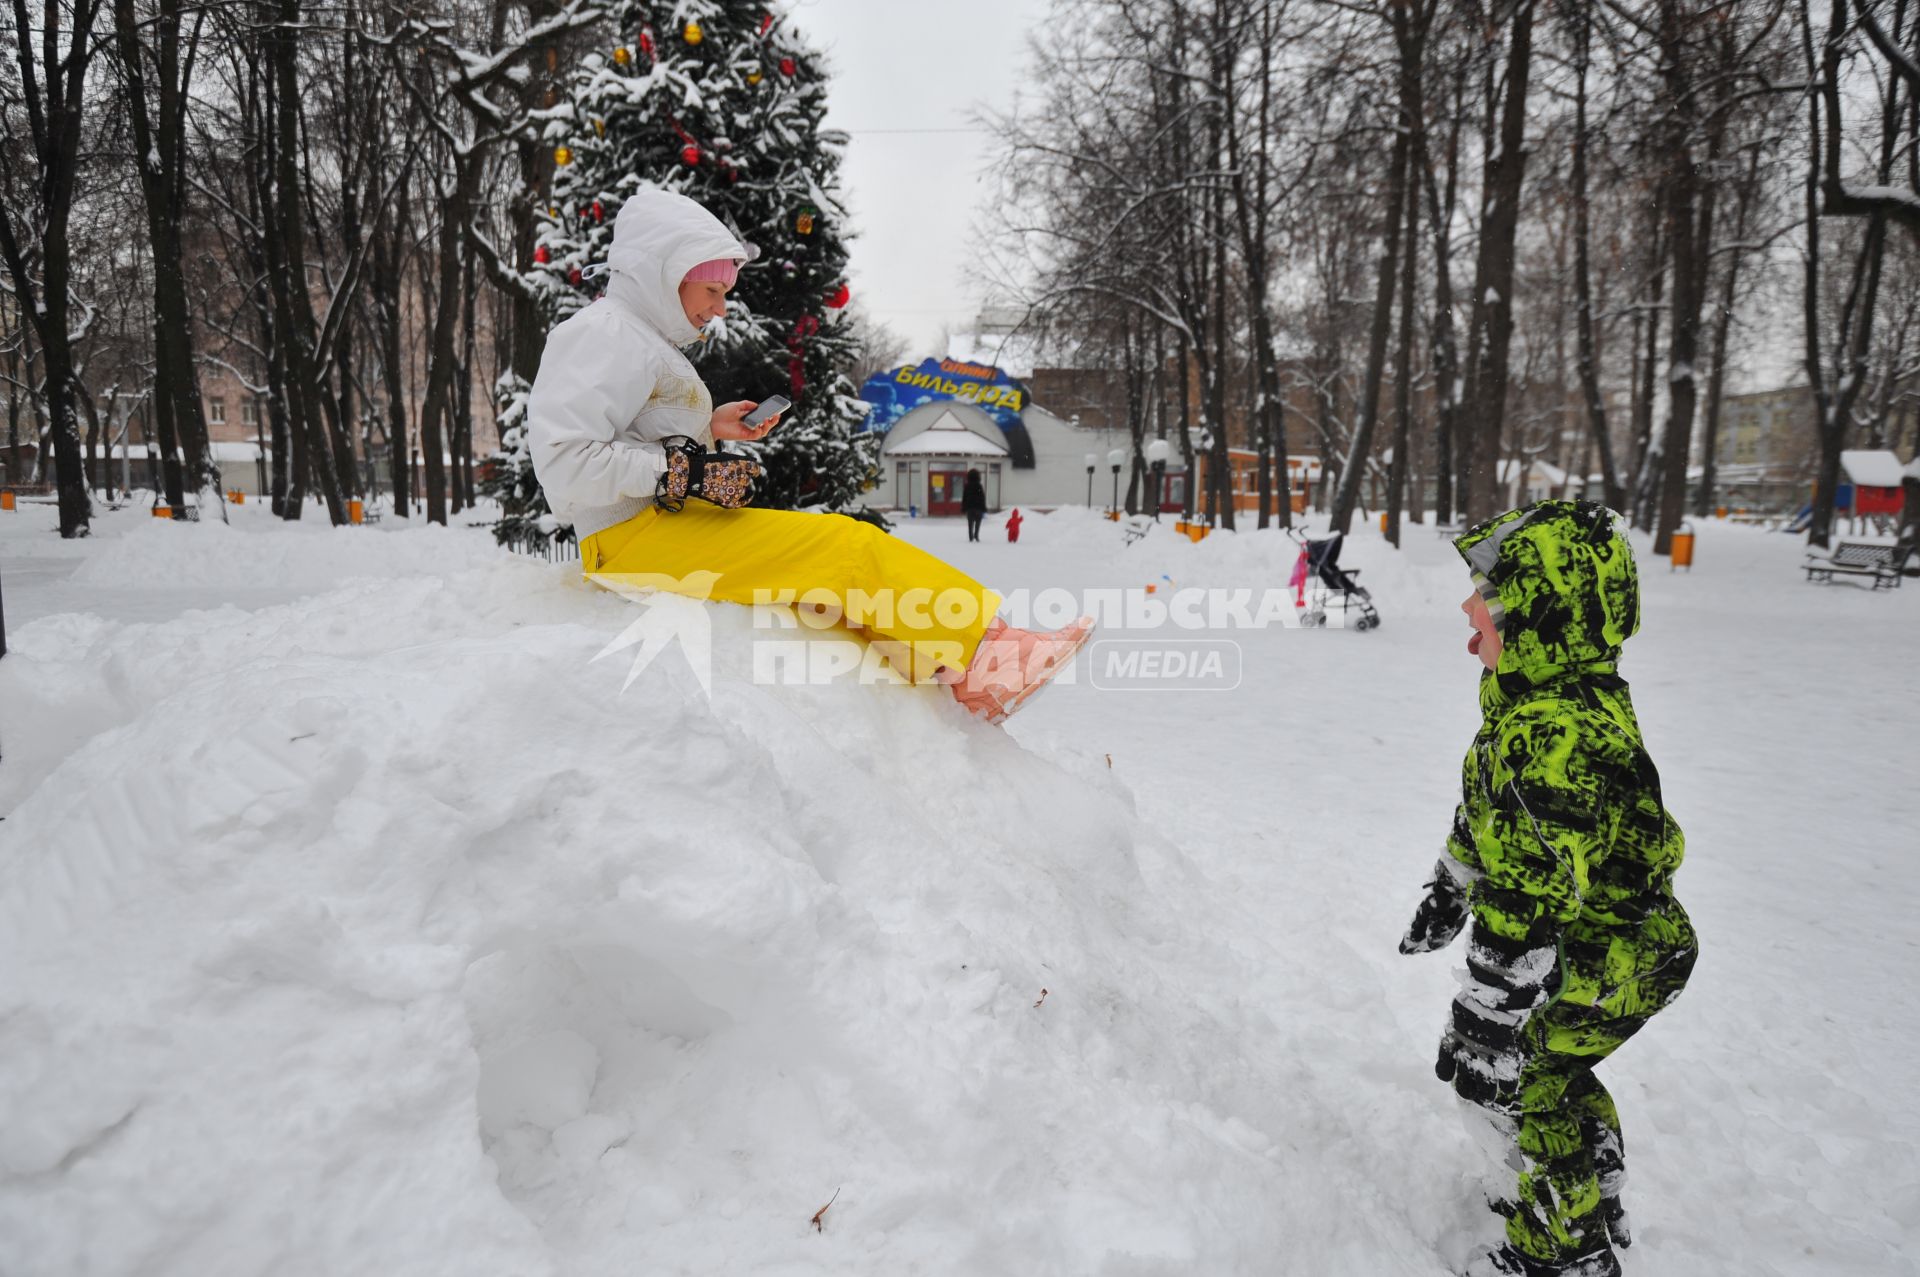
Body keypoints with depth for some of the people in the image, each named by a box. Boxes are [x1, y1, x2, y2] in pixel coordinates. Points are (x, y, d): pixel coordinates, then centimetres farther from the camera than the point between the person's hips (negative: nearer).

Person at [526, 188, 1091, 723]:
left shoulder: (638, 339, 23)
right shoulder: (603, 336, -9)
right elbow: (563, 458, -19)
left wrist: (711, 428, 12)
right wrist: (682, 472, -20)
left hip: (671, 523, 10)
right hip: (632, 537, -10)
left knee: (846, 552, -4)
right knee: (848, 548, -18)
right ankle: (988, 654, -12)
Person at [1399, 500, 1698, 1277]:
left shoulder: (1558, 732, -35)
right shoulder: (1540, 692, -1)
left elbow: (1529, 902, -33)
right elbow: (1490, 807, 13)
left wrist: (1484, 1028, -26)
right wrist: (1446, 893, 24)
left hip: (1619, 955, -9)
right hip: (1612, 937, 9)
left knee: (1519, 1079, 6)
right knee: (1550, 1065, 25)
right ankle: (1594, 1207, 48)